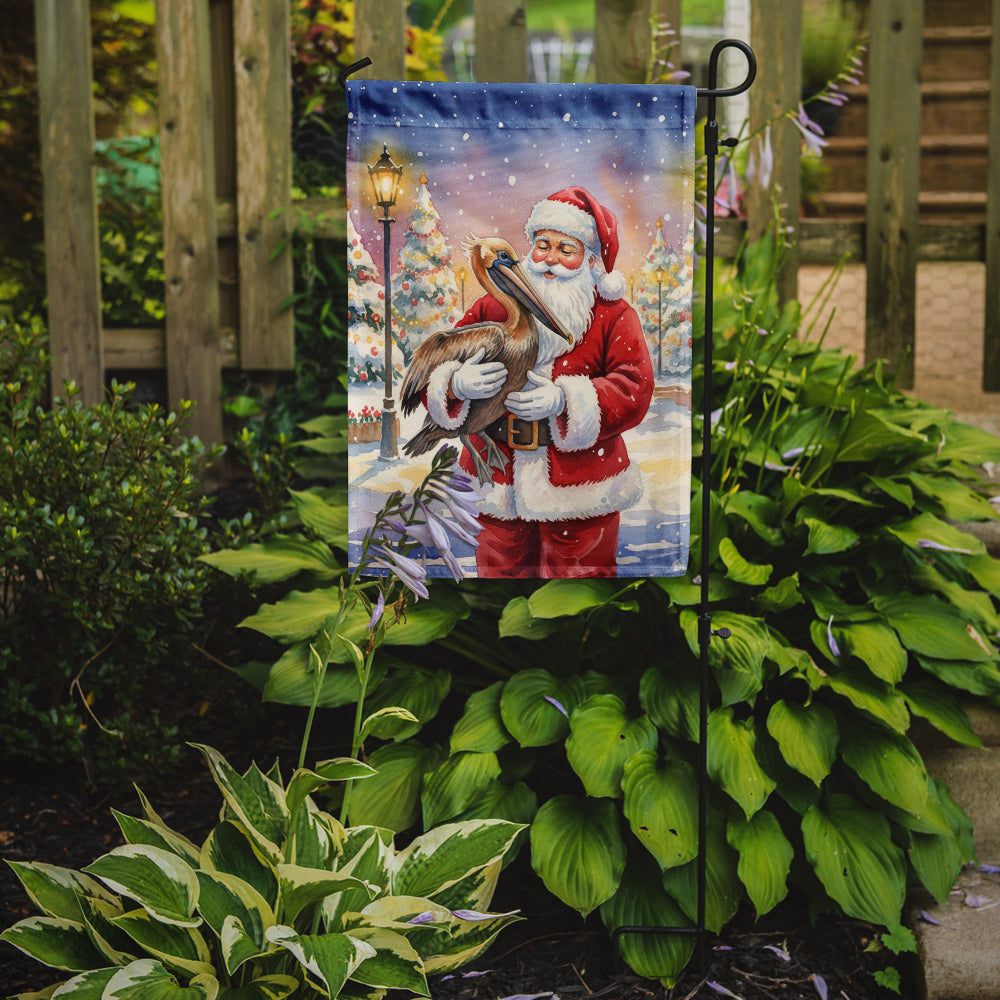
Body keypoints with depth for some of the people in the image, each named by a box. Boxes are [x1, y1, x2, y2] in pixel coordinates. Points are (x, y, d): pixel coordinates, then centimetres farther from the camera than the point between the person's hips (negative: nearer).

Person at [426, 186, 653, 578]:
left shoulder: (613, 315, 2)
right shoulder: (493, 307, 7)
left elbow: (635, 388, -12)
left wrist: (564, 401, -27)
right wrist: (456, 383, -24)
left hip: (581, 491, -2)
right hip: (499, 484, 2)